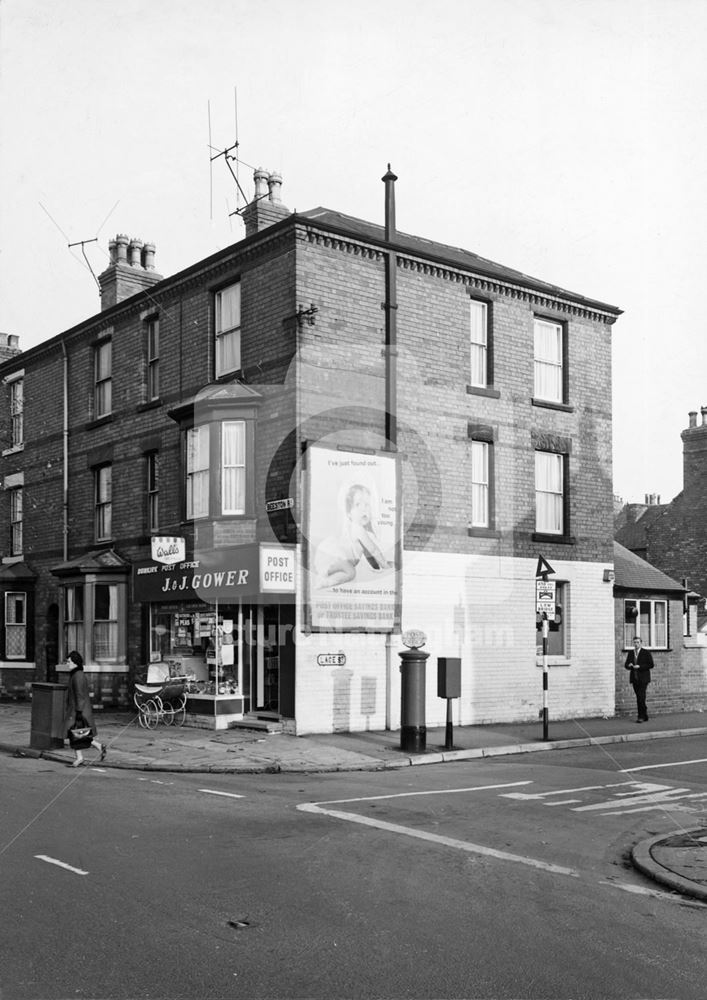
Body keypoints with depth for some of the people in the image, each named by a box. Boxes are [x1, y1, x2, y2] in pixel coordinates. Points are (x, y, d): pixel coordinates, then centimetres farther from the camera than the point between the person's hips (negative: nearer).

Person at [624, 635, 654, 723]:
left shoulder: (646, 652, -2)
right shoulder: (631, 653, 11)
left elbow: (651, 665, -7)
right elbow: (626, 665, 12)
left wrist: (639, 666, -17)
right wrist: (629, 665, -12)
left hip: (643, 679, -5)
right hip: (634, 679, 5)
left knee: (641, 697, -14)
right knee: (639, 698, 6)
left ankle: (641, 716, -11)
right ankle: (645, 716, 15)